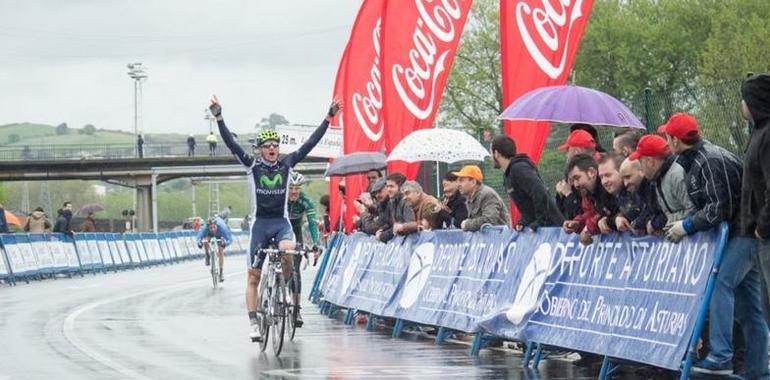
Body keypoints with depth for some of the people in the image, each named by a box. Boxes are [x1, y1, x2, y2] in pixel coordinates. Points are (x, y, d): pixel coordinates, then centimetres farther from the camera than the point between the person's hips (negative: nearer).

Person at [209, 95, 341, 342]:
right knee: (253, 277, 1)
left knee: (288, 252, -32)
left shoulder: (287, 164, 2)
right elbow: (231, 144, -12)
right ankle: (254, 324, 5)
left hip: (282, 222, 0)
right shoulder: (252, 165, -2)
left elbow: (310, 143, -2)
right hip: (259, 223, 0)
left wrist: (329, 117, -8)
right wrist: (218, 118, -24)